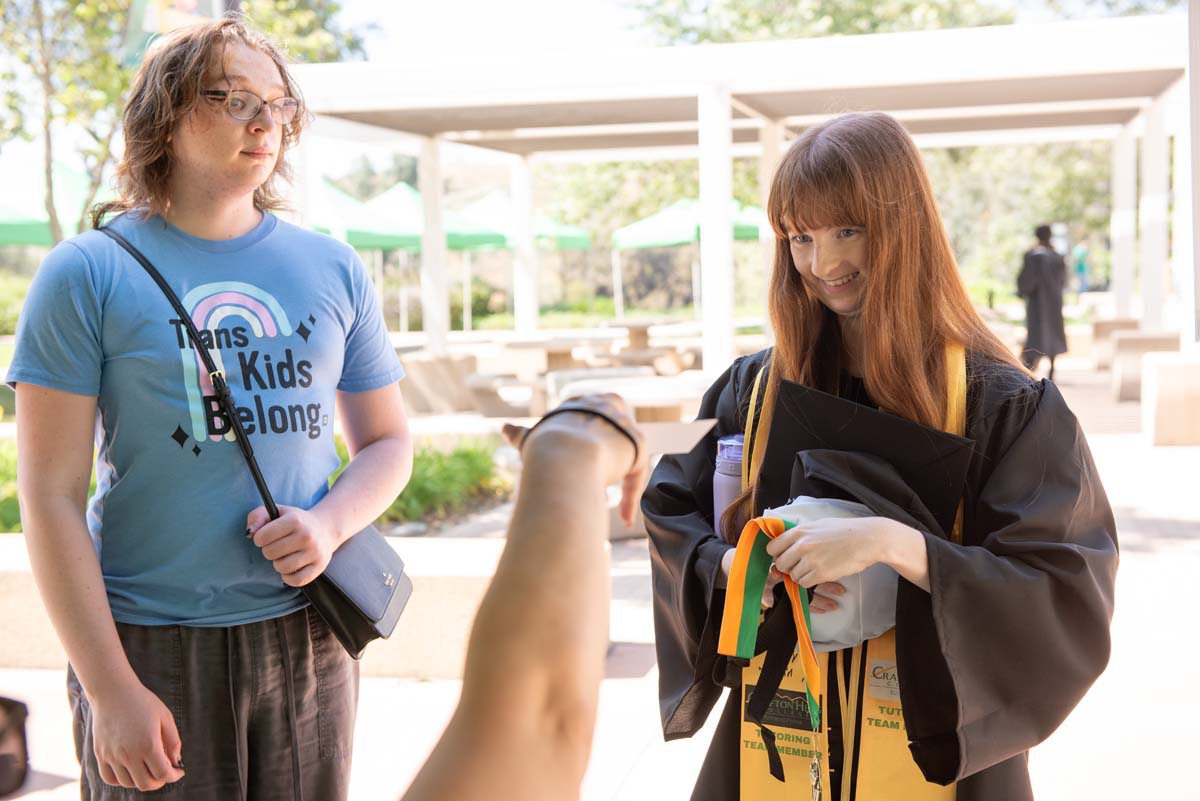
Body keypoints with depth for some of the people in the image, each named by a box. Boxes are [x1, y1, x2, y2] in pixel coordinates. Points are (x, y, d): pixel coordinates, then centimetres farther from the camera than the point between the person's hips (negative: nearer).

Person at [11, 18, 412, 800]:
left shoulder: (333, 268, 6)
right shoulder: (88, 273, -5)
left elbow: (389, 442, 12)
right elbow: (51, 495, -8)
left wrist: (330, 524, -10)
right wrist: (108, 687, -12)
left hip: (306, 637, 4)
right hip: (151, 645, -3)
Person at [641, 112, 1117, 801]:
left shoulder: (1010, 407, -13)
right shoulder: (753, 389, -2)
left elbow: (1070, 601, -18)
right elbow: (670, 514, 6)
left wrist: (896, 544, -31)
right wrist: (733, 565, -16)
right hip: (776, 737, 3)